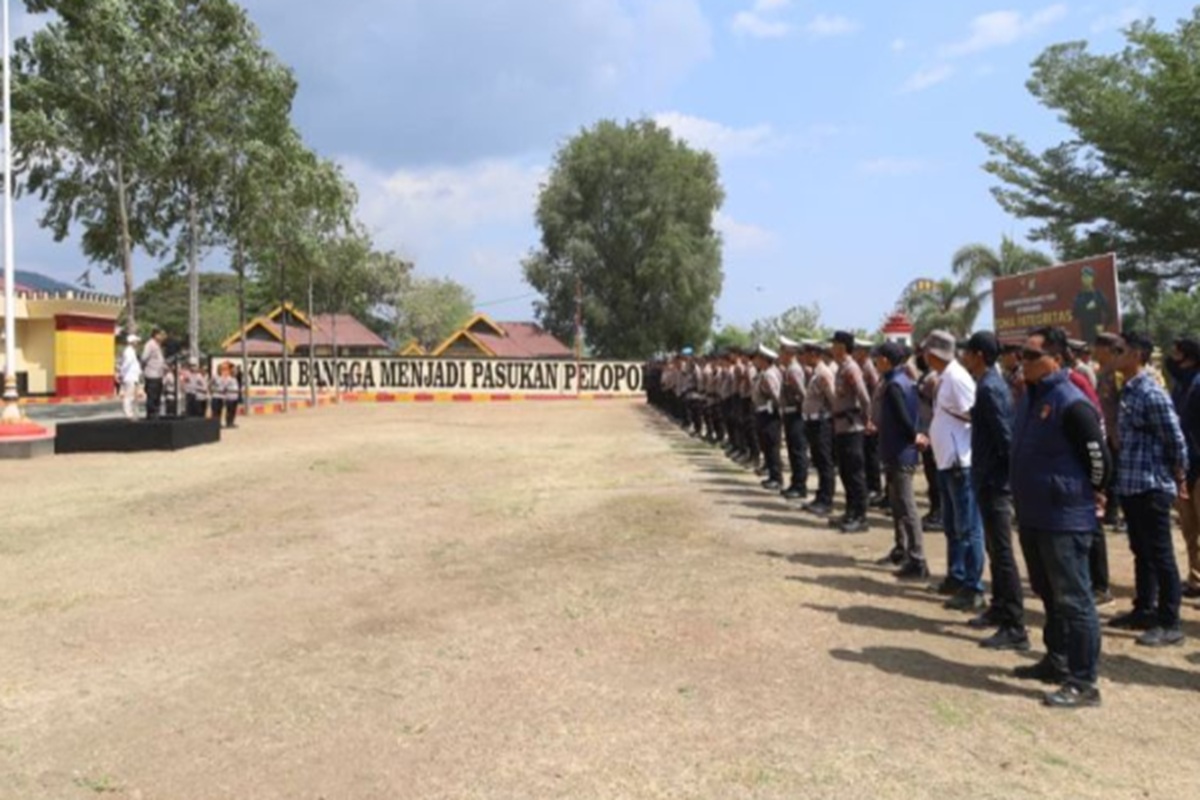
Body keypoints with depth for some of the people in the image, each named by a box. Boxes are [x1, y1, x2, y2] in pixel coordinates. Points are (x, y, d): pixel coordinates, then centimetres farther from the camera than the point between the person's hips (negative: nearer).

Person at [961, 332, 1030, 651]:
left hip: (995, 481, -10)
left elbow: (1005, 436, -22)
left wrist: (1011, 474, -18)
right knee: (995, 549, 19)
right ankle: (999, 609, 31)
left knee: (1002, 552, -7)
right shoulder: (991, 384, 13)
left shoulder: (989, 388, -18)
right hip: (990, 479, 10)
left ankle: (1015, 627, -3)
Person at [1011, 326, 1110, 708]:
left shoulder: (1071, 404, -18)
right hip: (1033, 516, 9)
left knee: (1073, 600, -1)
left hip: (1065, 519, -9)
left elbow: (1099, 458, -15)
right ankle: (1056, 662, 34)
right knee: (1050, 595, 20)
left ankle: (1083, 682, 7)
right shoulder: (1030, 398, 10)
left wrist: (1085, 494, -1)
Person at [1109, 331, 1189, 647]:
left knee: (1160, 556, 0)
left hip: (1152, 487, -9)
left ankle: (1169, 623, 9)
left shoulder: (1151, 394, -17)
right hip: (1131, 486, 9)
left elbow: (1176, 440, -14)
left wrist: (1179, 480, -5)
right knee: (1141, 553, 17)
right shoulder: (1129, 391, 10)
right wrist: (1122, 478, 16)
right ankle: (1144, 611, 28)